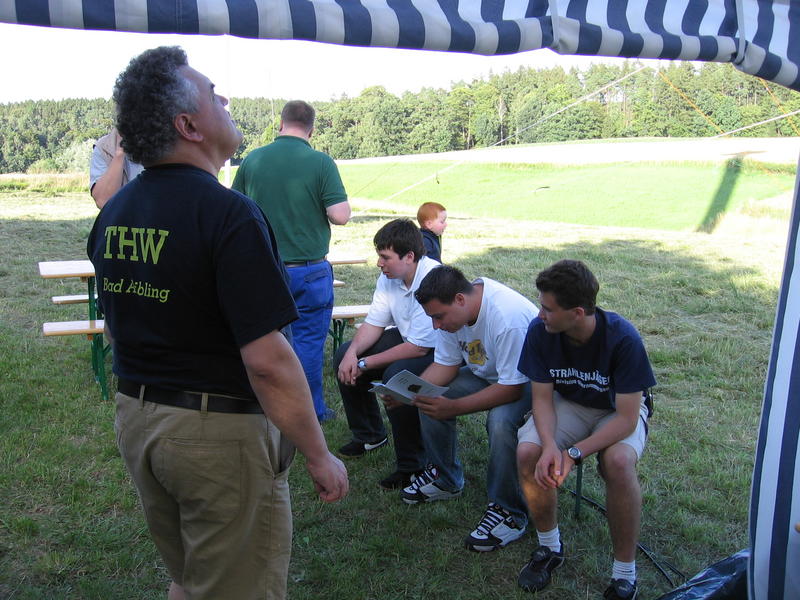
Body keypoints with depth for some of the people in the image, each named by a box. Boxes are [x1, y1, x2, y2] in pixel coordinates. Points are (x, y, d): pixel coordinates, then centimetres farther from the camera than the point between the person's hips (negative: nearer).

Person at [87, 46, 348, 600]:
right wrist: (320, 456, -14)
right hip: (219, 430, -7)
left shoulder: (113, 212, 4)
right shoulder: (229, 214, -21)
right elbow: (266, 361, -24)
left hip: (135, 416, 8)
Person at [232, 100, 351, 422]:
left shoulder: (253, 159, 1)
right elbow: (340, 215, -15)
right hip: (309, 271, -3)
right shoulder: (321, 162, -11)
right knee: (308, 341, 8)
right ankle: (311, 411, 18)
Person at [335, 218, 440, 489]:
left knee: (397, 375, -35)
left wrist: (365, 364, -23)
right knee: (344, 356, 2)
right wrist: (353, 353, -18)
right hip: (407, 338, 9)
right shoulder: (389, 276, -4)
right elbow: (374, 323, 3)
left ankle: (412, 465, -16)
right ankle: (369, 435, 20)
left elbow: (419, 348, -30)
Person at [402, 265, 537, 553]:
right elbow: (445, 365, -3)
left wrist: (454, 407, -35)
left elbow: (512, 388, -33)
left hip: (529, 381, -8)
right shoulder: (452, 310, -11)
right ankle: (445, 478, 14)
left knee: (501, 421, -35)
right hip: (486, 373, 8)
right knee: (429, 398, -6)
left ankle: (510, 512, -14)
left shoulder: (509, 318, -36)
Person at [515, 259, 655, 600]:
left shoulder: (622, 338, -30)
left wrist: (573, 453, -36)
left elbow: (626, 418, -27)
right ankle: (549, 546, 0)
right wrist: (550, 446, -33)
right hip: (568, 403, 3)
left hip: (619, 411, -3)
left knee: (618, 461, -35)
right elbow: (542, 398, -14)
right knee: (528, 452, -26)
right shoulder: (540, 331, -21)